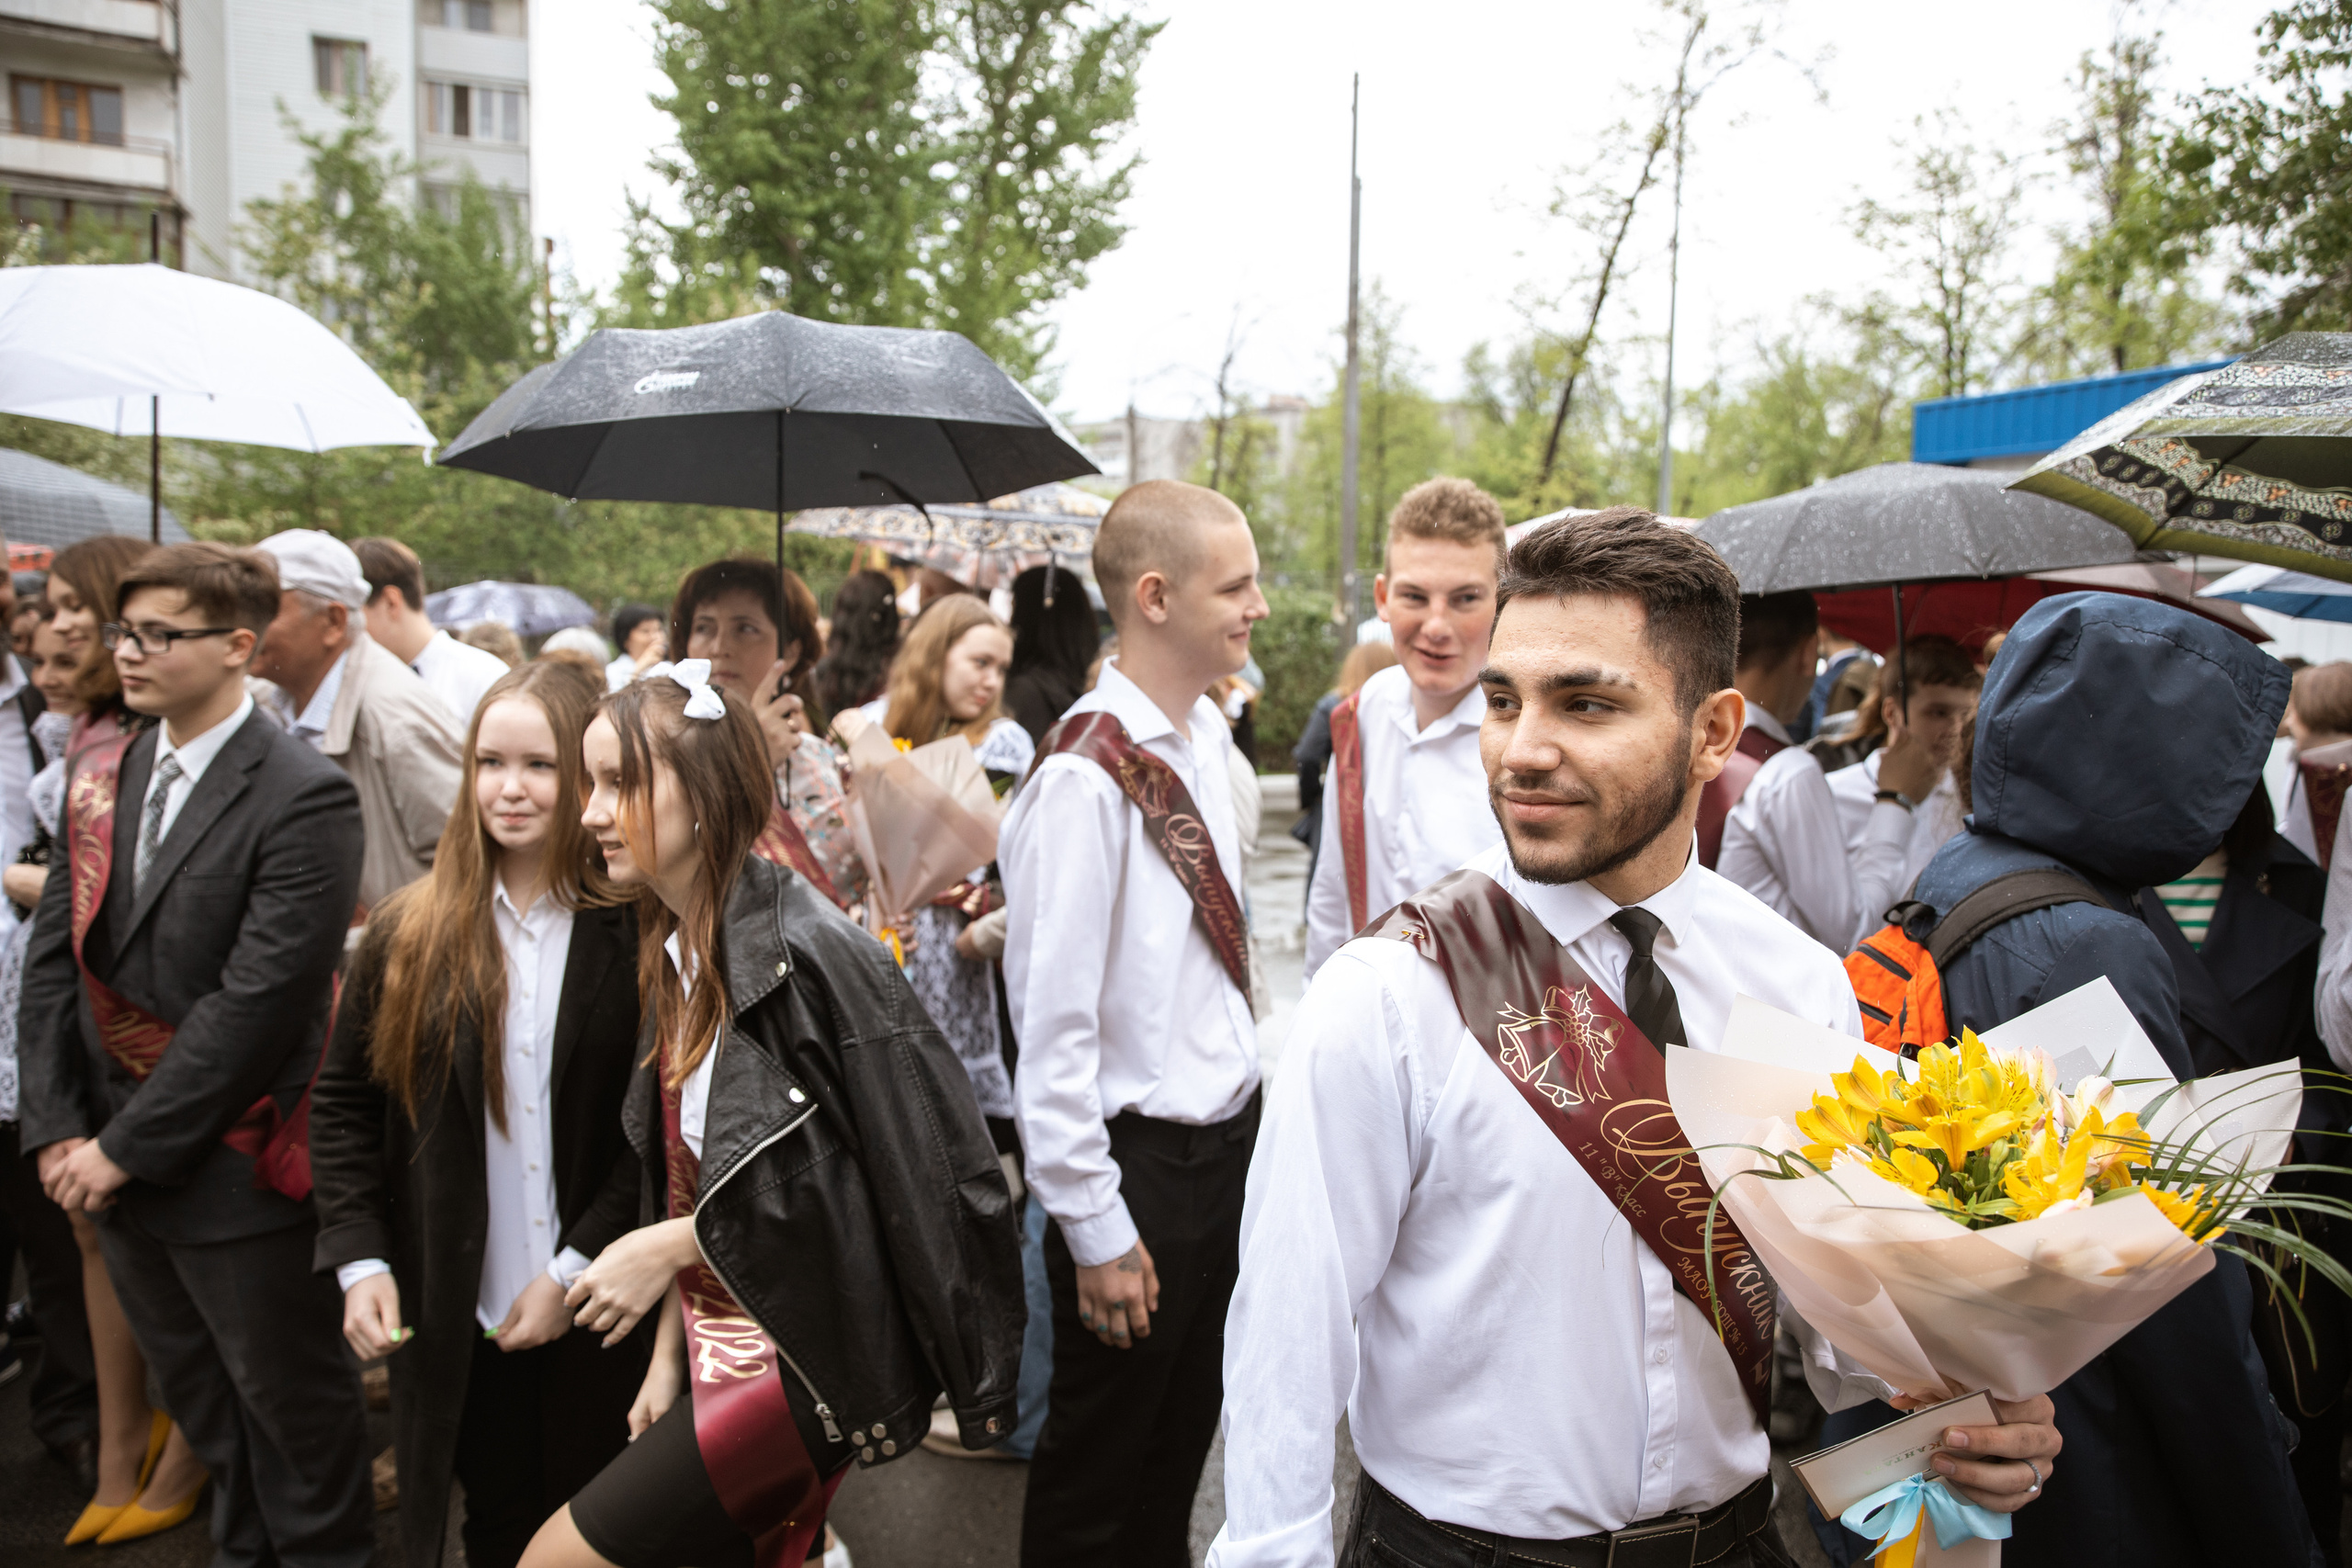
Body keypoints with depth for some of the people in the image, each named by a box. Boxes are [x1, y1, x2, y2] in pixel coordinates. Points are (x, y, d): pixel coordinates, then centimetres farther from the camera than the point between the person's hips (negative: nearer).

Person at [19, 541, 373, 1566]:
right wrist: (59, 1128, -2)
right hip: (114, 1164, 7)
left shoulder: (303, 798, -18)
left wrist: (125, 1147, -17)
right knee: (195, 1393, 23)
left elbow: (256, 1002, -22)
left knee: (289, 1401, 11)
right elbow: (55, 957, 6)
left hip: (232, 1167, -7)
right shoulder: (102, 775, 6)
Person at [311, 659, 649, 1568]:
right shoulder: (410, 935, -1)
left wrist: (578, 1267, -14)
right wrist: (359, 1259, -3)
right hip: (459, 1318, 2)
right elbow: (342, 1106, 6)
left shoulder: (638, 935, -11)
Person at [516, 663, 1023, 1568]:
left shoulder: (807, 953, -21)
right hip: (718, 1353, 8)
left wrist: (671, 1245, -14)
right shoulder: (675, 955, 5)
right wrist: (669, 1355, 9)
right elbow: (686, 1183, 10)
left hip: (801, 1356, -7)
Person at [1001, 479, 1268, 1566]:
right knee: (1098, 1472, 13)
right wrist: (1097, 1230, -17)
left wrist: (1244, 1093, 15)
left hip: (1228, 1137, 8)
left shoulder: (1208, 735, 4)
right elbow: (1053, 1023, -22)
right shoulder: (1087, 779, -23)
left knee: (1185, 1434, 24)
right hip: (1140, 1159, -8)